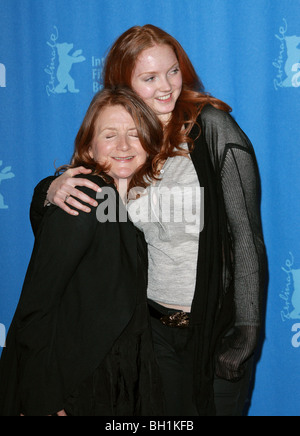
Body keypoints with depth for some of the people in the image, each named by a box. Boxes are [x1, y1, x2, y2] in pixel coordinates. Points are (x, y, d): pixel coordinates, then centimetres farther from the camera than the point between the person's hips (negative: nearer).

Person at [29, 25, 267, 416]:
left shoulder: (212, 127, -12)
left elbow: (247, 236, -15)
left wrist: (247, 330, -19)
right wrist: (51, 190, -11)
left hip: (219, 321, -4)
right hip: (159, 323, 4)